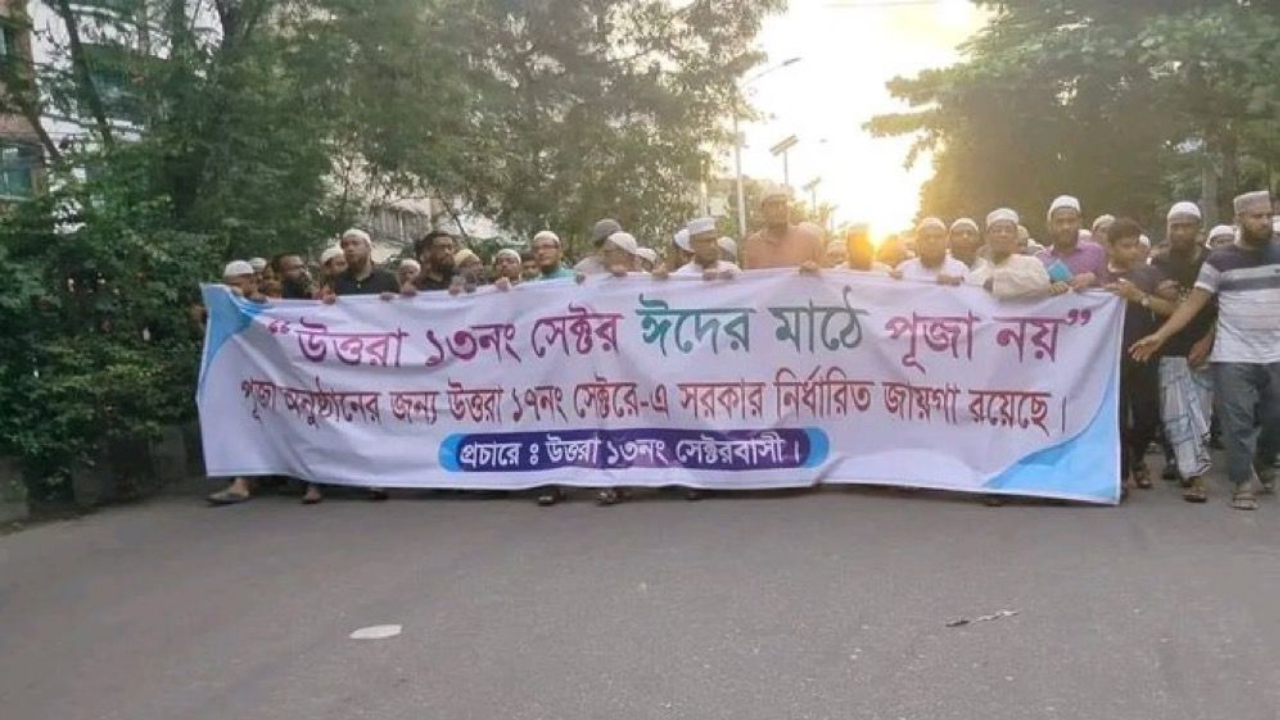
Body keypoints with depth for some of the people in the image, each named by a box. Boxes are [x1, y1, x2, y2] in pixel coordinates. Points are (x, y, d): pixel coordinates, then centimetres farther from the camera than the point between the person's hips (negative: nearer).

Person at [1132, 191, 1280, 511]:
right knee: (1237, 423, -3)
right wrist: (1160, 335, -14)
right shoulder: (1220, 260, -2)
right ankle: (1243, 483, 8)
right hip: (1233, 357, -3)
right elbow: (1194, 302, -4)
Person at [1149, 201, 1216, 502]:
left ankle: (1187, 468, 12)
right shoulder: (1158, 263, 5)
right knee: (1178, 413, -5)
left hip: (1202, 348, 0)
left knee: (1200, 411, 2)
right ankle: (1195, 474, 0)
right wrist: (1158, 297, -17)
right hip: (1170, 349, 0)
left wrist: (1208, 340, -9)